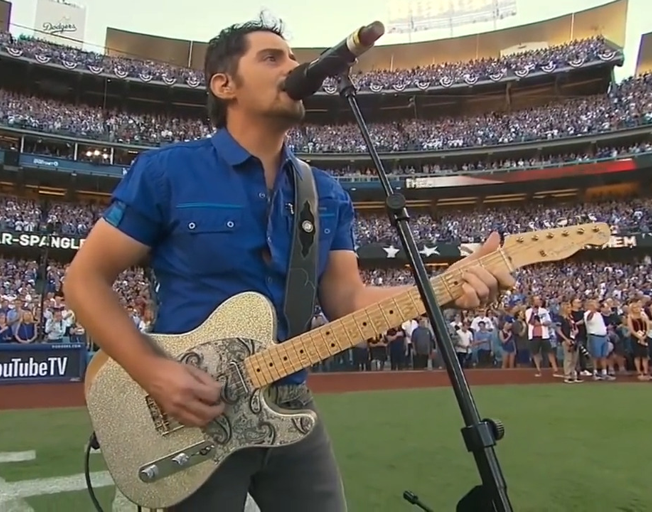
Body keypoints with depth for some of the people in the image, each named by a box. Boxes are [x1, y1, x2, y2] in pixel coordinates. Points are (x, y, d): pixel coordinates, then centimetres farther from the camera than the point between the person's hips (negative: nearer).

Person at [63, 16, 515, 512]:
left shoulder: (328, 194, 5)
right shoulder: (165, 171, -8)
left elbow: (347, 300, -2)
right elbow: (86, 279, -5)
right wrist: (152, 371, -18)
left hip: (292, 410, 4)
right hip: (189, 416, -3)